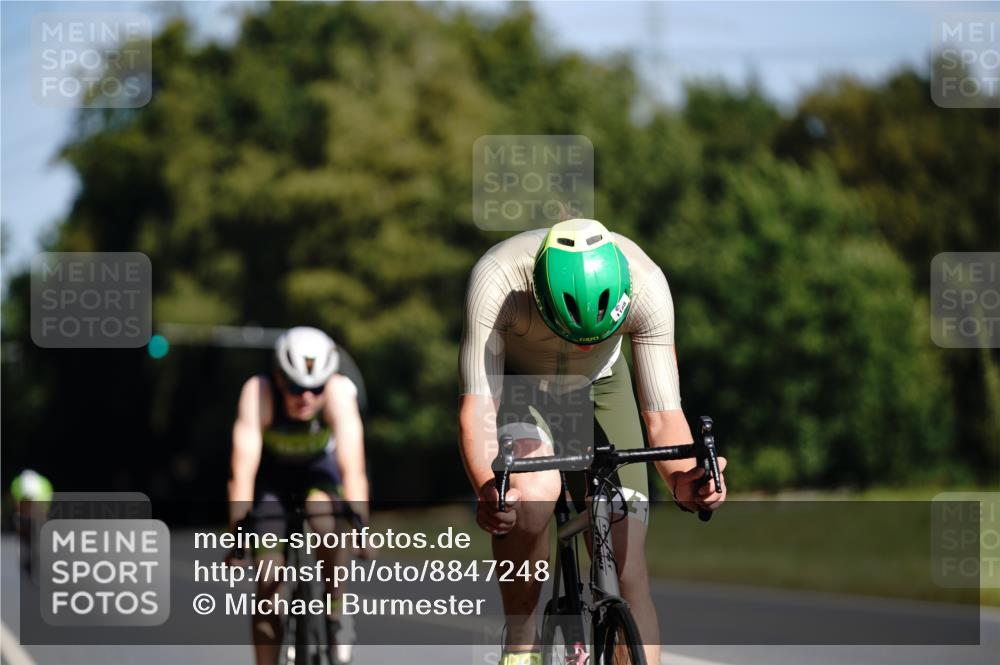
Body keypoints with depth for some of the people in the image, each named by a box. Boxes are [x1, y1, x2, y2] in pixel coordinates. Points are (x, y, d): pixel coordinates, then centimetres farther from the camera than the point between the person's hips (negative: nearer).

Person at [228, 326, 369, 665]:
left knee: (323, 515, -34)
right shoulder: (258, 394, -34)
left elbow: (352, 468, -41)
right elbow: (243, 469, -38)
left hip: (320, 466, 0)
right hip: (273, 471, 0)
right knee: (268, 580, -10)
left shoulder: (338, 392, -34)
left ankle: (336, 615, -13)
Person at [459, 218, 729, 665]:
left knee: (626, 567, -11)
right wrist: (486, 489, -57)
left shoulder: (645, 285, -34)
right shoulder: (496, 280, -39)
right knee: (532, 492, -34)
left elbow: (662, 414, -29)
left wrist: (681, 479, -50)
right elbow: (476, 409, -39)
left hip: (598, 386, 2)